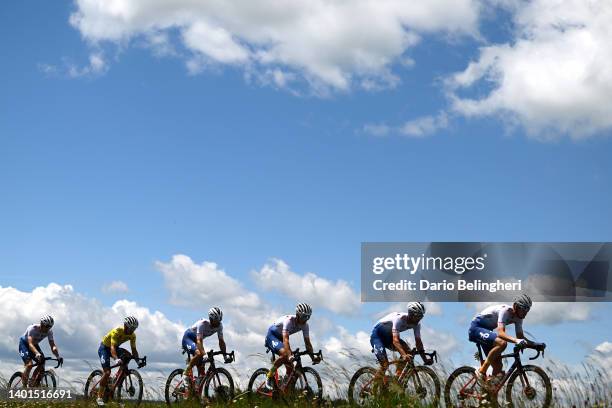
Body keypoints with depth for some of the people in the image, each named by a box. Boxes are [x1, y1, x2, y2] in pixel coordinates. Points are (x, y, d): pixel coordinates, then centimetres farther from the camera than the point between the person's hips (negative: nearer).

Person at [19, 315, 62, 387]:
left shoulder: (49, 332, -19)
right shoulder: (33, 328, -34)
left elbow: (53, 345, -23)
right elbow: (30, 344, -45)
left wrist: (58, 356, -40)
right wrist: (37, 354, -62)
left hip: (35, 344, 6)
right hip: (24, 343, -6)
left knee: (42, 365, -12)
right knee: (29, 364, -25)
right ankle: (24, 387, -18)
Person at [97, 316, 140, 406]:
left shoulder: (132, 335, -15)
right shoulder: (116, 331, -33)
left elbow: (134, 349, -10)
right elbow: (112, 348, -43)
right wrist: (116, 359, -60)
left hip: (116, 348, 6)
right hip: (104, 348, -6)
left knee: (128, 355, -24)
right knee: (107, 372, -20)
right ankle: (99, 397, -10)